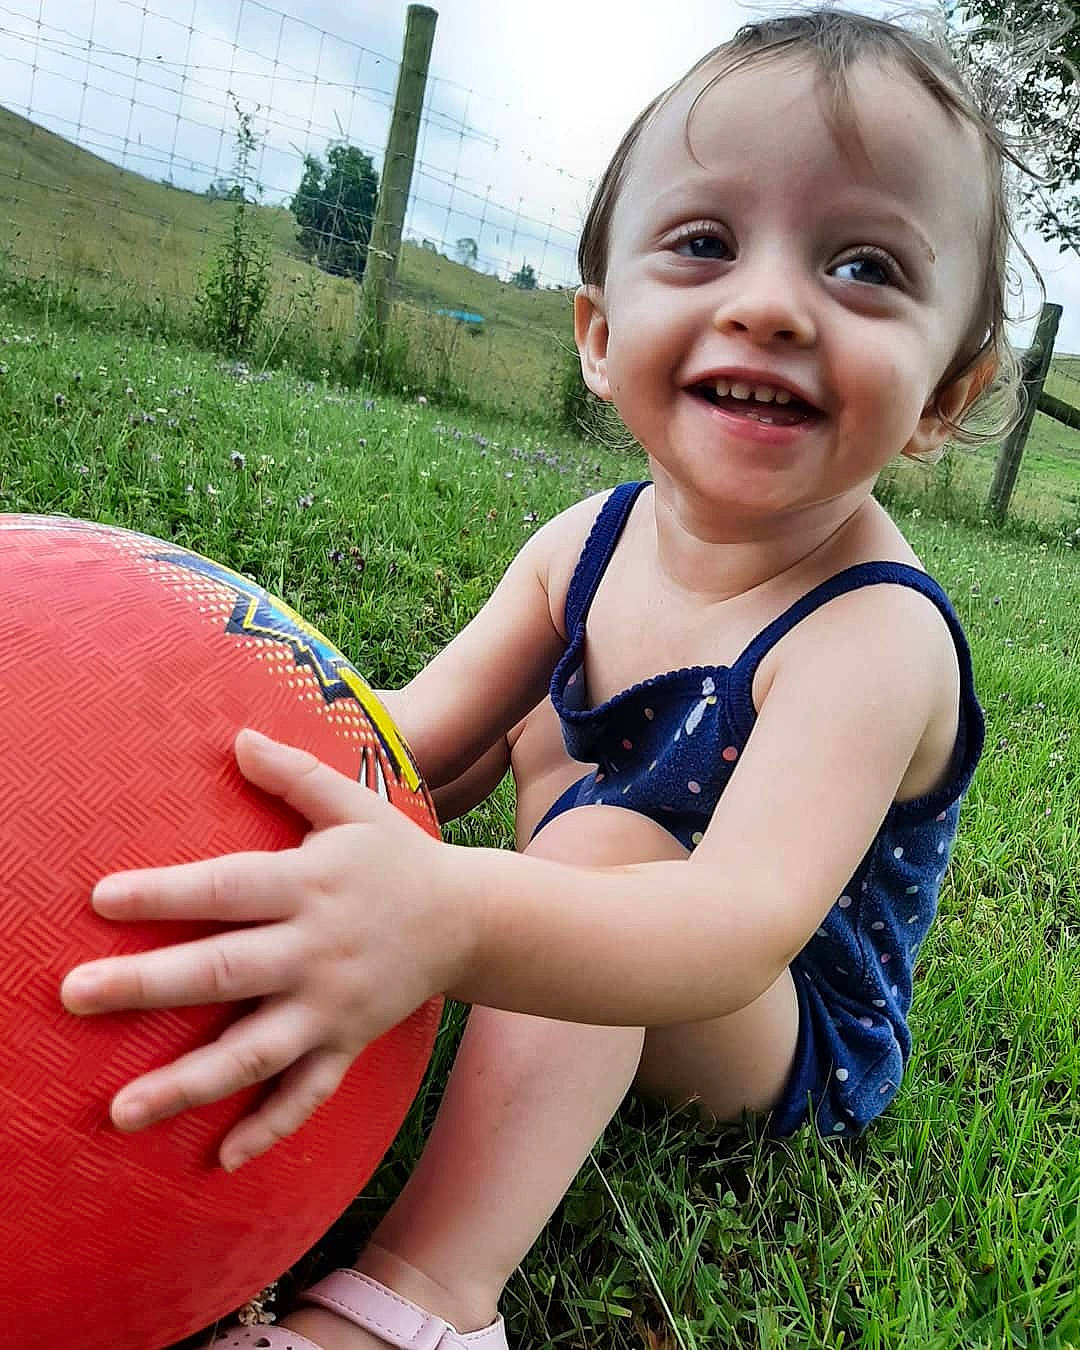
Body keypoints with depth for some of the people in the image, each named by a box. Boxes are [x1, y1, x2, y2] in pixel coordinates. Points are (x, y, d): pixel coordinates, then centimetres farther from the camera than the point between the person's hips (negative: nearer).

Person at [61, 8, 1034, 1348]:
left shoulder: (875, 634, -31)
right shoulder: (590, 541, -10)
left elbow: (747, 920, -45)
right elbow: (414, 737, -11)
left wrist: (454, 915, -64)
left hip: (787, 1043, -7)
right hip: (624, 947, 7)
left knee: (603, 836, -32)